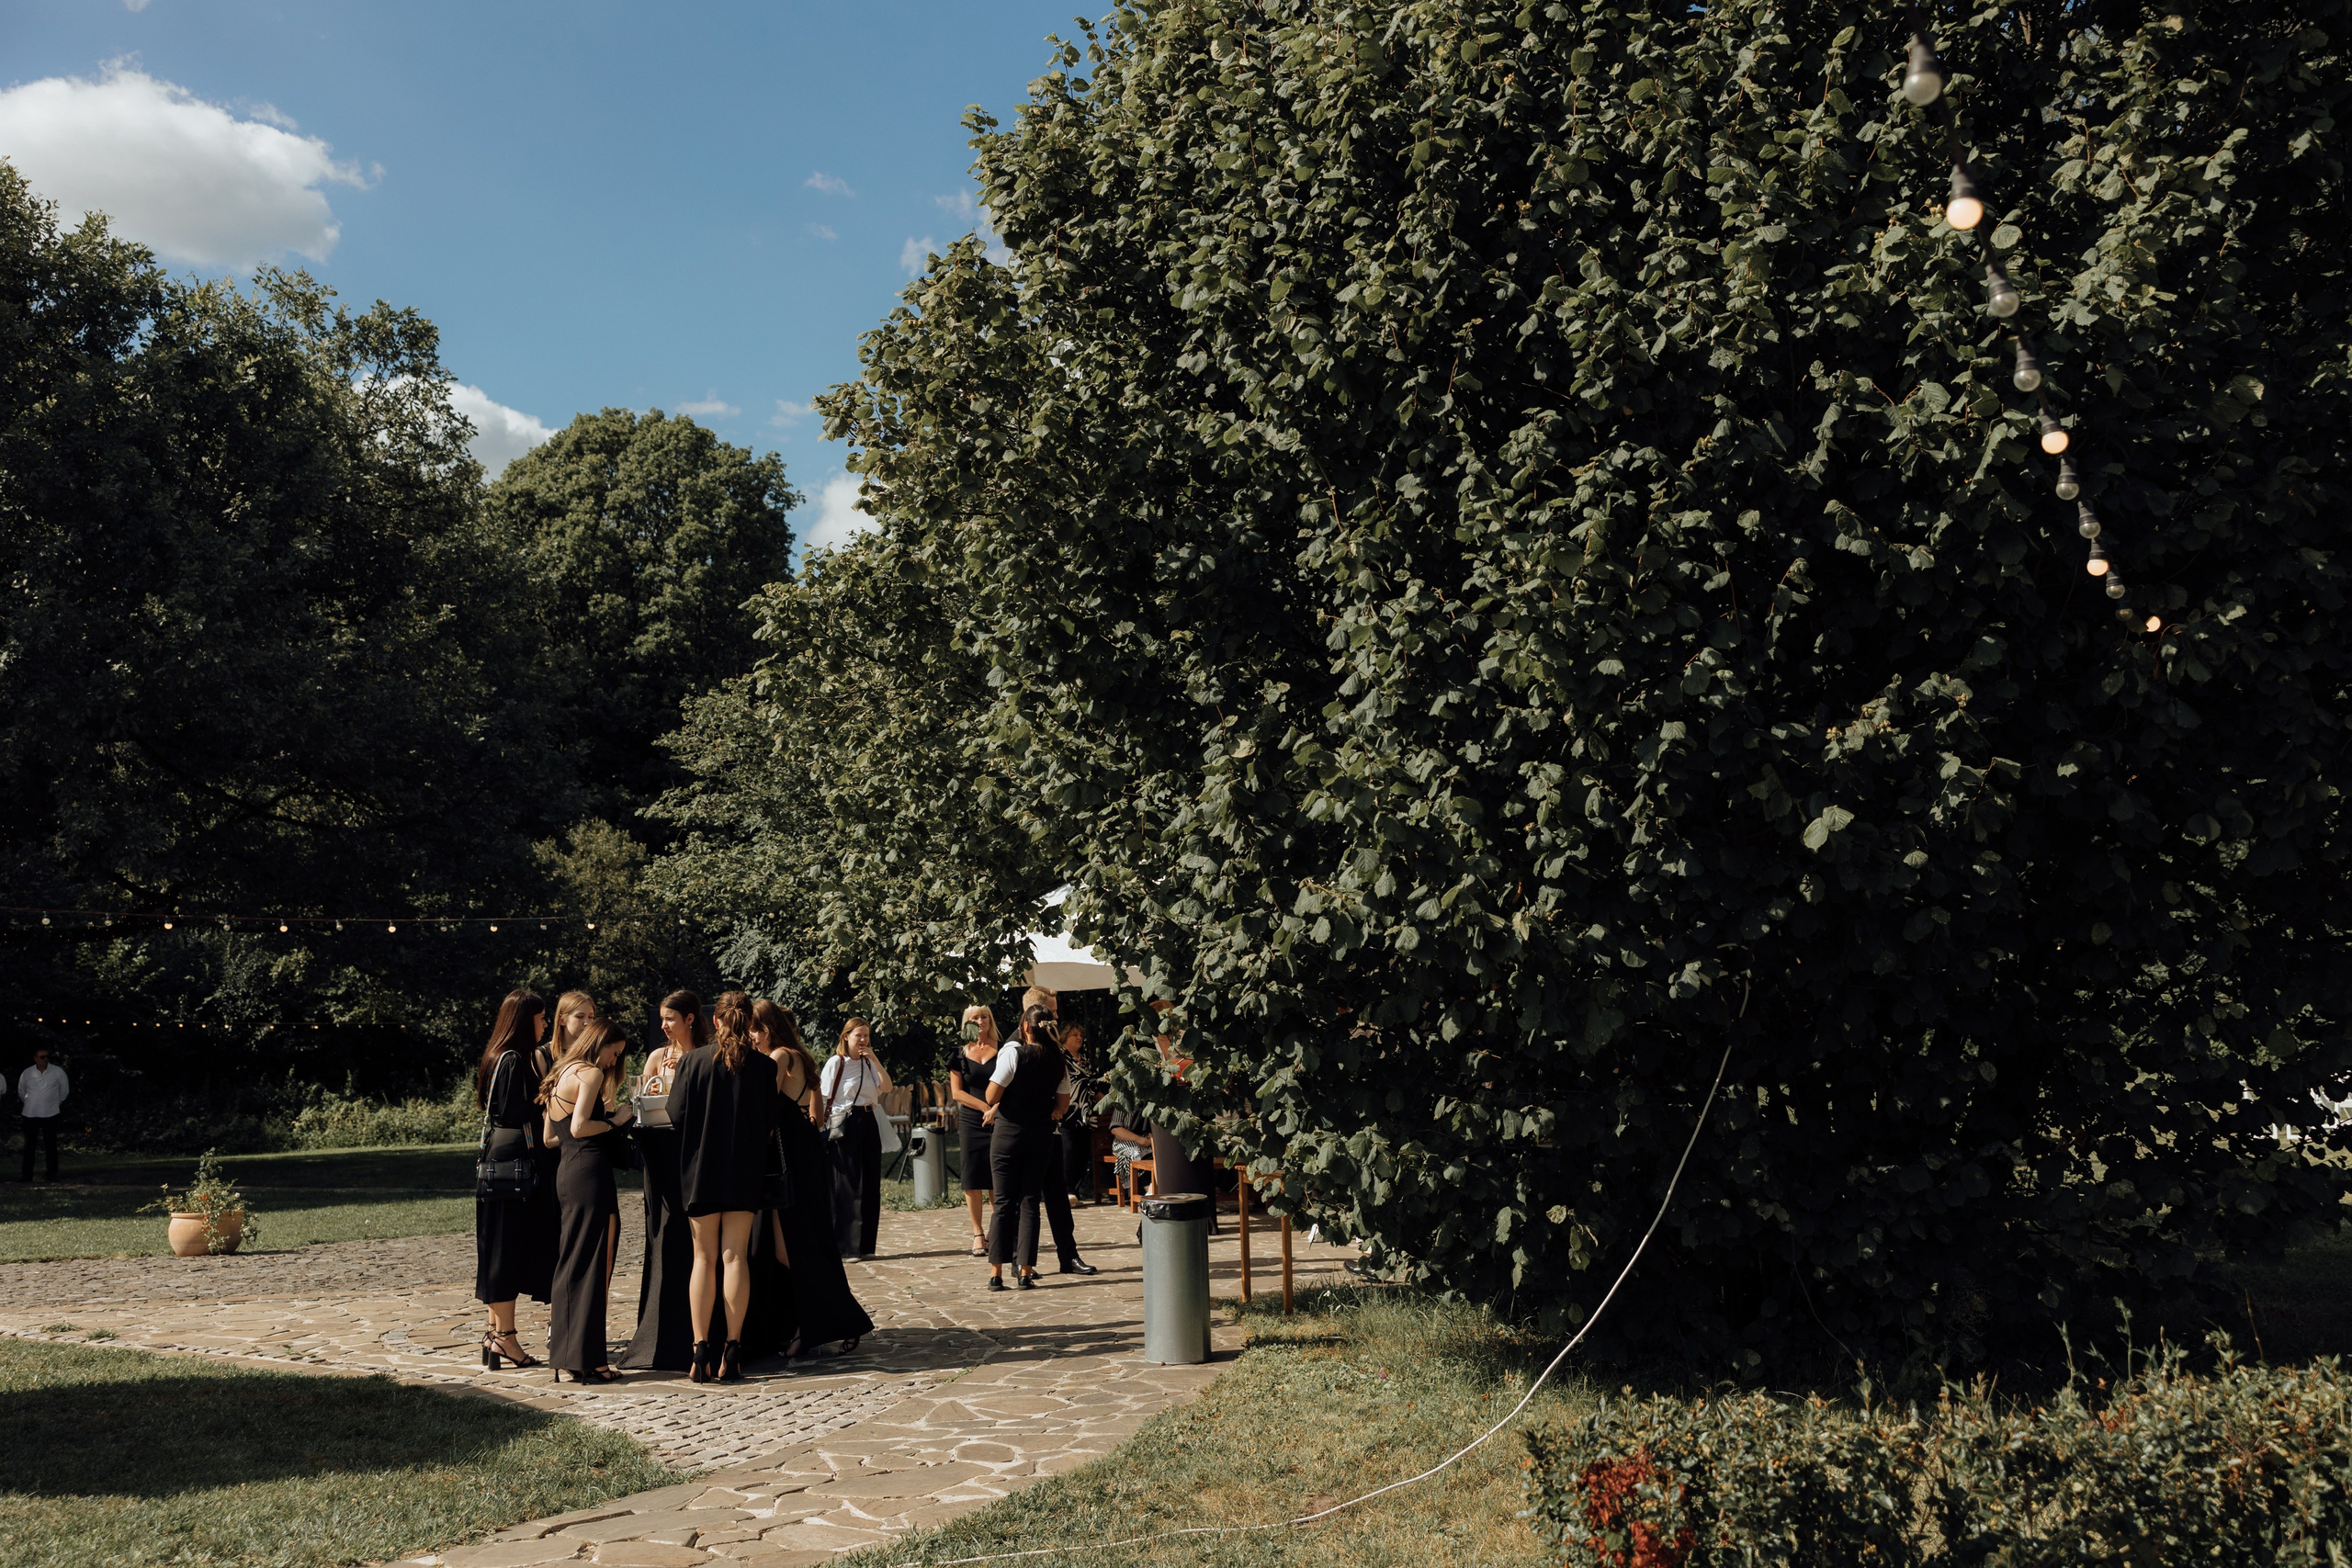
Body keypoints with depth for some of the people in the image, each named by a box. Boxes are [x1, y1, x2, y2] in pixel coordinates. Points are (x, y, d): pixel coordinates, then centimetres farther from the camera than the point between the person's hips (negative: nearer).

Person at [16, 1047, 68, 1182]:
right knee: (29, 1145, 4)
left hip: (50, 1114, -2)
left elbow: (64, 1091, 8)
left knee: (51, 1145, -1)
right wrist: (31, 1104, 14)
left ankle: (52, 1174, 6)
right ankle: (27, 1175, 11)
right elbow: (21, 1092, 15)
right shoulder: (26, 1073, 1)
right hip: (30, 1114, 2)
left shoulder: (58, 1072, -4)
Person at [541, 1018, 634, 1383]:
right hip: (589, 1173, -9)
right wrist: (614, 1120, -3)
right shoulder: (590, 1073, -7)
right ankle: (582, 1359, -4)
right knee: (590, 1265, -6)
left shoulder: (560, 1076, 20)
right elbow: (579, 1128, -19)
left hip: (565, 1173, 9)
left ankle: (565, 1353, 19)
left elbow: (550, 1138, 20)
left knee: (571, 1265, 14)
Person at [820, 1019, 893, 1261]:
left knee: (870, 1185, 6)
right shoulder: (836, 1063, -5)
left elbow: (886, 1087, 0)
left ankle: (865, 1245, 13)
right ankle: (846, 1246, -2)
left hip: (868, 1123, 6)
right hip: (844, 1124, -6)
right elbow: (824, 1097, -7)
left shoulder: (869, 1063, 13)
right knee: (847, 1185, -6)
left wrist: (875, 1060, -7)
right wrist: (824, 1127, -12)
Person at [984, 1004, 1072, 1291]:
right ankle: (1026, 1272, 4)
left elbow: (992, 1097, -14)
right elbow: (1063, 1105, 9)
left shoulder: (1012, 1054, -12)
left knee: (1004, 1203, 2)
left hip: (1008, 1135, -3)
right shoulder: (1058, 1062, 2)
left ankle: (996, 1273, 2)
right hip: (1042, 1136, 3)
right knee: (1030, 1203, 7)